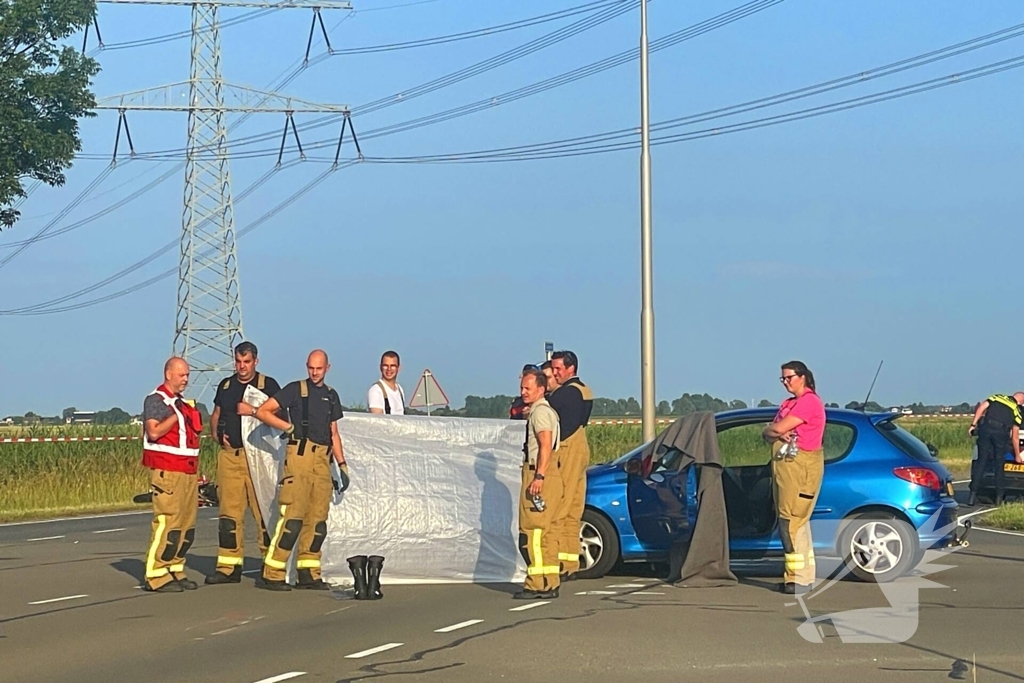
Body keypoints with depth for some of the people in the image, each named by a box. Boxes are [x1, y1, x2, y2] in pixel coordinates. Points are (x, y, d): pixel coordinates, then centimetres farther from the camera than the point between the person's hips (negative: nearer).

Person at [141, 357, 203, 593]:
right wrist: (177, 415, -16)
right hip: (166, 472, -9)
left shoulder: (183, 403, 22)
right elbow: (154, 432, -18)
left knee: (187, 525, 7)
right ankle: (156, 577, -12)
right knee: (168, 524, -13)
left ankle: (176, 571, 13)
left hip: (188, 471, 9)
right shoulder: (155, 400, -5)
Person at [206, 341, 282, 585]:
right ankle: (229, 566, 4)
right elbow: (215, 416, 27)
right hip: (229, 455, 4)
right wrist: (218, 435, 8)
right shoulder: (225, 386, 18)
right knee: (229, 510, 2)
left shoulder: (268, 385, 4)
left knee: (264, 509, -6)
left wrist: (253, 411, -15)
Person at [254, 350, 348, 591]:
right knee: (292, 518, -12)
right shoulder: (295, 389, 1)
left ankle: (308, 574, 12)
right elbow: (263, 411, -4)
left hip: (323, 460, 6)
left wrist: (342, 463, 17)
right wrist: (289, 427, -10)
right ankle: (272, 575, -11)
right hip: (300, 455, -6)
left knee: (318, 520, 6)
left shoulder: (331, 396, 19)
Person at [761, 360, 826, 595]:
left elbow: (779, 428, -17)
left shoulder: (810, 402, -10)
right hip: (783, 466, 10)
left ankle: (800, 578, -13)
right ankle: (804, 576, 13)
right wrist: (777, 433, -9)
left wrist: (774, 429, 5)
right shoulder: (788, 404, 20)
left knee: (792, 521, -13)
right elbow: (768, 434, 13)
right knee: (795, 522, 10)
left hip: (801, 467, -10)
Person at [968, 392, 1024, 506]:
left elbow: (982, 407, 6)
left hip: (985, 428, 1)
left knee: (981, 462, 5)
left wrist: (973, 424, 6)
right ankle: (999, 497, 11)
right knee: (999, 464, 11)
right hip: (1001, 432, -1)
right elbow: (1015, 436, 18)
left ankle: (973, 495, 0)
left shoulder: (997, 397, 24)